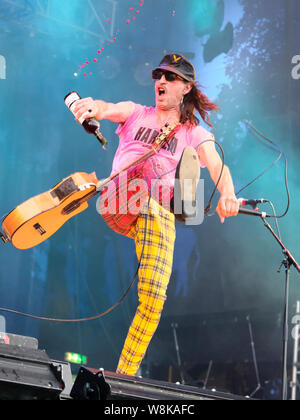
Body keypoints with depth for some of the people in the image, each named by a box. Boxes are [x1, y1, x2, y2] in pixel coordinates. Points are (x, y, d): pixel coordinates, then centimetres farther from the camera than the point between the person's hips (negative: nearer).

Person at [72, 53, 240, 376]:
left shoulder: (195, 134, 19)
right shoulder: (135, 113, 22)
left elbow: (216, 165, -1)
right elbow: (107, 109, -1)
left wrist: (227, 193, -25)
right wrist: (92, 107, -28)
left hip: (159, 214, 0)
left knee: (153, 300, -12)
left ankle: (125, 374, -4)